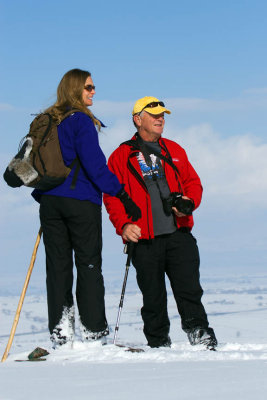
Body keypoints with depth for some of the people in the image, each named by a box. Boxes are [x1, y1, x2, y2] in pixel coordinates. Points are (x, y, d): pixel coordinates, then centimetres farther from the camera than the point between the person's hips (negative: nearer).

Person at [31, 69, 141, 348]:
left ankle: (59, 334, 3)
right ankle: (93, 331, 0)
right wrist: (121, 194, -11)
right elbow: (94, 163, -14)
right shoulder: (81, 120, -8)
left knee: (57, 267, 6)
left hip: (50, 201, 6)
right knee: (89, 265, 1)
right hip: (81, 202, -6)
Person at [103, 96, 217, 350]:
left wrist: (189, 201, -2)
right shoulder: (122, 156, 6)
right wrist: (124, 225, -11)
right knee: (152, 295, 2)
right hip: (145, 240, -2)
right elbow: (111, 196, 4)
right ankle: (158, 342, 13)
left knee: (189, 288, -6)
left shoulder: (174, 150, 18)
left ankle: (199, 332, 3)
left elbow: (193, 182, 20)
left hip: (179, 235, 2)